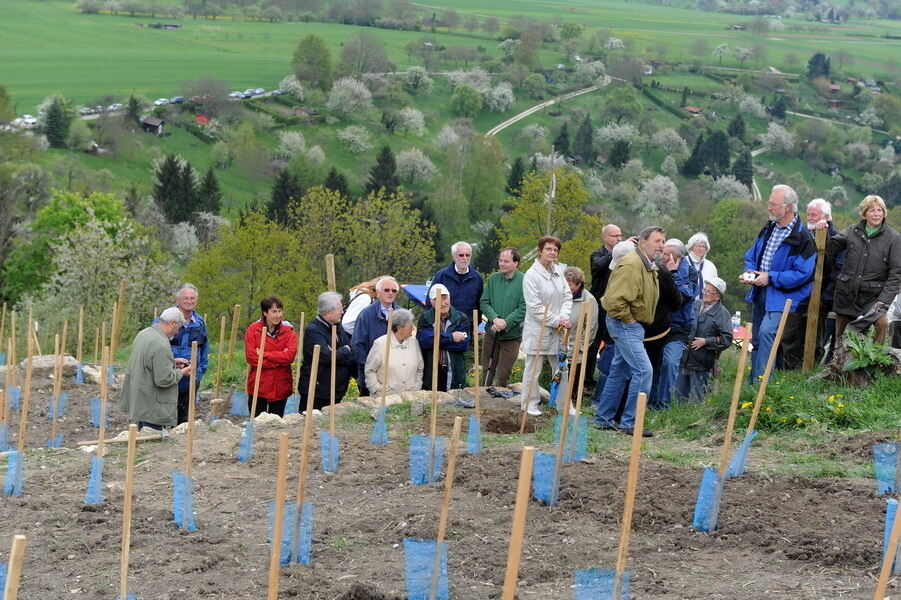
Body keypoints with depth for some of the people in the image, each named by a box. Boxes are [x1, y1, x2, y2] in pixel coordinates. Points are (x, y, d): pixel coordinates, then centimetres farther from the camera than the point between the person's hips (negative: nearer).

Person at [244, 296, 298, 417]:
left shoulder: (288, 330, 2)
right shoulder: (253, 329, -2)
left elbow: (290, 355, -11)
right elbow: (251, 357, -10)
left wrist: (265, 354, -15)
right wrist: (278, 360, -14)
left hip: (280, 387, 1)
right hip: (258, 386, -1)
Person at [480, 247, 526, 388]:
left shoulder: (524, 281, -11)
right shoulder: (493, 279, 3)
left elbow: (524, 308, -14)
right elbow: (484, 302, 1)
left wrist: (505, 323, -20)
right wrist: (495, 319, -16)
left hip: (512, 335, -4)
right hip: (492, 333, 4)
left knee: (503, 375, 4)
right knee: (487, 371, 13)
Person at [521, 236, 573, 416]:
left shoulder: (558, 271, 8)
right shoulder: (532, 275, -12)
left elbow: (567, 296, 10)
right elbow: (535, 307, -15)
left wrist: (564, 316, -8)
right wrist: (557, 321, -14)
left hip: (557, 330, 6)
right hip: (537, 330, -6)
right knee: (533, 369, 3)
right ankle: (530, 404, 14)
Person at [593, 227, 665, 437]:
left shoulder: (649, 267, 14)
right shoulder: (631, 265, -20)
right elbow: (614, 299, -27)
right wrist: (628, 318, -18)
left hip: (632, 325, 10)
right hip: (624, 324, -10)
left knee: (619, 371, 15)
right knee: (643, 370, -14)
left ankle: (603, 418, 23)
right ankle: (629, 423, -9)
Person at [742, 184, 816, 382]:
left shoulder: (802, 237, -15)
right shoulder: (768, 229, 10)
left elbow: (803, 273, -20)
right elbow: (751, 256, 19)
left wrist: (771, 278, -20)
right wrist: (749, 272, -3)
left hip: (783, 295, -8)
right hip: (760, 292, 8)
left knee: (767, 333, -24)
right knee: (756, 339, 13)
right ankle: (752, 385, 22)